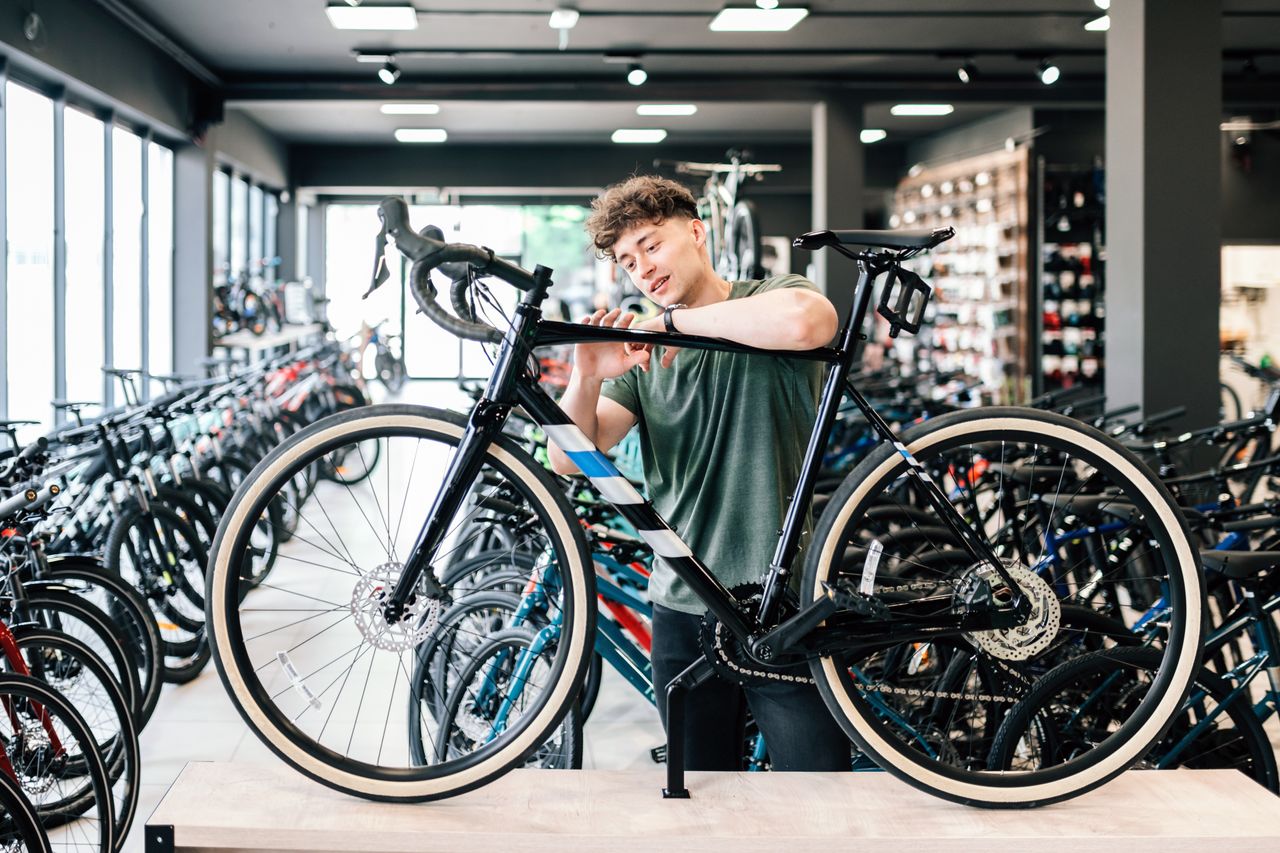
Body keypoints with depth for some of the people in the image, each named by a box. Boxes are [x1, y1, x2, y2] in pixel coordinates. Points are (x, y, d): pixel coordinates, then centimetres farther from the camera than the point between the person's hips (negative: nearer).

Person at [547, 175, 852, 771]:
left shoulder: (768, 302, -2)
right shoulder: (644, 354, 10)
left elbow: (804, 323, -29)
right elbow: (569, 459, 0)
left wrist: (674, 319, -19)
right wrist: (586, 378, -19)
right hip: (683, 613, 4)